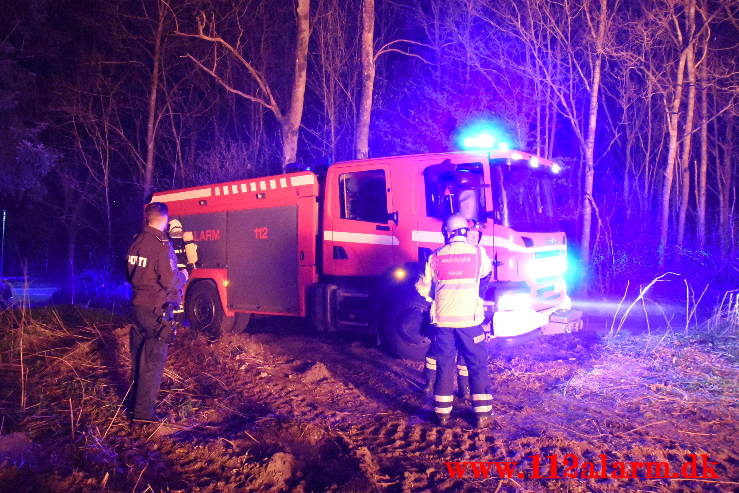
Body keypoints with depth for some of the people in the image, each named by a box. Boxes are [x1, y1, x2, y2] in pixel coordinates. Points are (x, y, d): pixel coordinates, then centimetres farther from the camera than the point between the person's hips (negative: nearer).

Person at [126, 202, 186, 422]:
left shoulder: (136, 242, 6)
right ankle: (144, 412, 4)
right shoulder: (162, 245, -18)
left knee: (139, 356, 18)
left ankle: (135, 402, 30)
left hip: (138, 305, 8)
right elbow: (170, 281, -19)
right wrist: (183, 276, 0)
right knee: (154, 360, -1)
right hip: (156, 309, -8)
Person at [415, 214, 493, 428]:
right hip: (469, 319, -1)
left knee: (444, 366, 11)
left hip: (443, 320, 2)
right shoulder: (478, 252, -2)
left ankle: (442, 414, 17)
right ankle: (482, 414, 11)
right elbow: (487, 271, 19)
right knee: (478, 366, 9)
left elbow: (422, 288, 7)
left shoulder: (436, 256, 0)